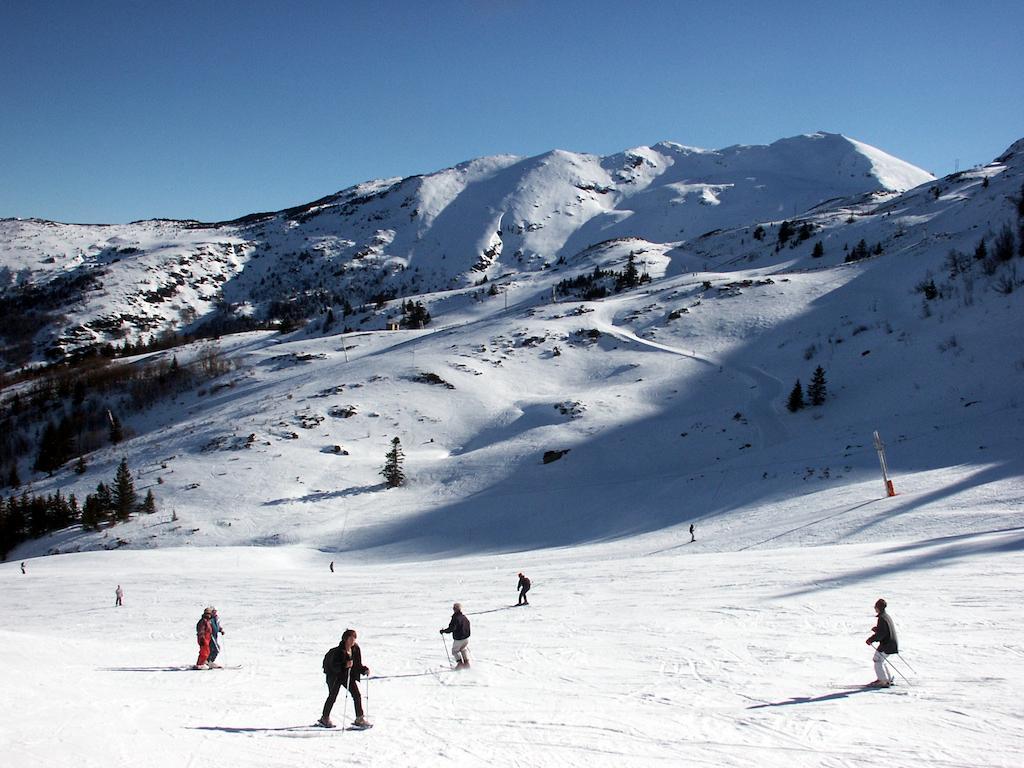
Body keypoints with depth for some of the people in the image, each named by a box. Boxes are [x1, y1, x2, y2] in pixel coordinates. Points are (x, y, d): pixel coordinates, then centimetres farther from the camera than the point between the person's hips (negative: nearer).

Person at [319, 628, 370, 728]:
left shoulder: (356, 649, -6)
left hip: (349, 676, 5)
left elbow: (358, 664, 4)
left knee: (357, 695, -5)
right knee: (332, 696, 6)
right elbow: (334, 666, -26)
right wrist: (345, 665, -40)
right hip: (335, 676, -5)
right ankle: (324, 719, 24)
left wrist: (364, 670, -14)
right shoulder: (338, 651, -24)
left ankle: (360, 719, 2)